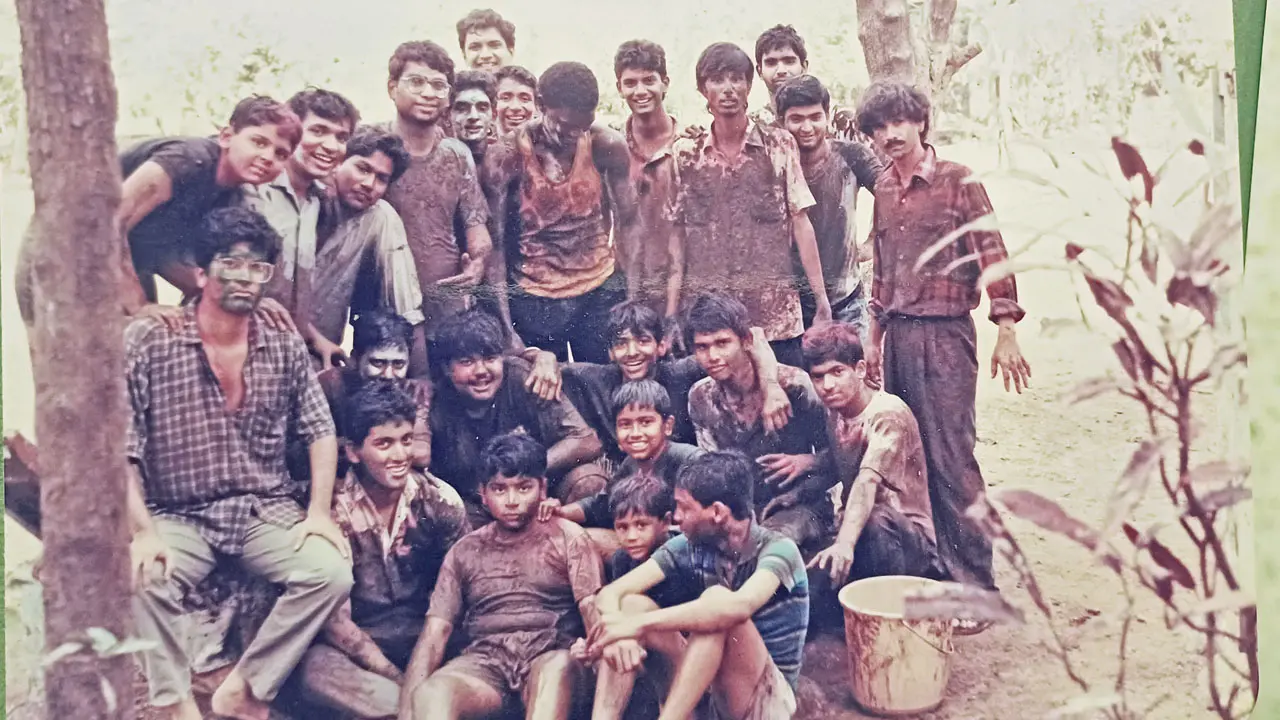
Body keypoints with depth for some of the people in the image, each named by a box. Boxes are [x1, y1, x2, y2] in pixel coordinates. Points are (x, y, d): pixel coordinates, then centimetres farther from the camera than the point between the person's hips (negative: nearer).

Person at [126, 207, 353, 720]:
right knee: (142, 578, -33)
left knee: (332, 573, -23)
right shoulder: (148, 341, -6)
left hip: (266, 512, 2)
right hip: (179, 518, -2)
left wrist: (319, 513, -4)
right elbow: (119, 449, -9)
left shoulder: (285, 347, 4)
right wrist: (144, 533, -19)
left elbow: (320, 432, 8)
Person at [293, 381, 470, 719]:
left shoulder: (440, 500, -4)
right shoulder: (334, 511, -11)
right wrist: (398, 678, -19)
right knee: (316, 670, -35)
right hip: (360, 649, -3)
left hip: (428, 640, 3)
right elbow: (335, 618, -12)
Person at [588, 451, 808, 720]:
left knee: (717, 599, -31)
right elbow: (611, 592, -8)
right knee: (631, 604, -14)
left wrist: (641, 623, -37)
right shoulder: (689, 547, -1)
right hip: (709, 685, 6)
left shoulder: (777, 549, -16)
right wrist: (619, 627, -33)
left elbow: (739, 606, -38)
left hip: (762, 696, -5)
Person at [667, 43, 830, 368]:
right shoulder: (686, 154, 7)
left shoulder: (780, 144, 4)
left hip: (775, 313, -1)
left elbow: (800, 221, 4)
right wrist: (671, 313, 4)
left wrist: (821, 297, -1)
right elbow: (678, 236, 8)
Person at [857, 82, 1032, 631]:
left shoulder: (956, 180, -4)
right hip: (898, 335, 6)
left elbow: (992, 256, -8)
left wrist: (1006, 332, -14)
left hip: (944, 334, -6)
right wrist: (875, 337, 20)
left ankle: (974, 586, 2)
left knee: (951, 459, -7)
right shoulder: (884, 189, 14)